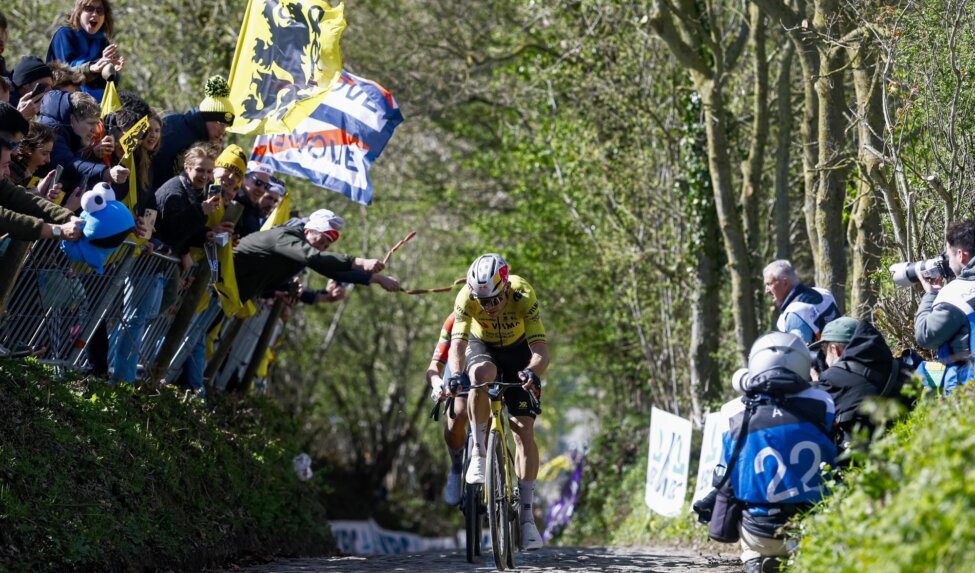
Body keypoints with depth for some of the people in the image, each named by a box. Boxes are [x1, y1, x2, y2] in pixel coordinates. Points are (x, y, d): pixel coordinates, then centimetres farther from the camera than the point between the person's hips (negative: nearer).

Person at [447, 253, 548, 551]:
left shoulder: (523, 295, -34)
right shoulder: (467, 297, -31)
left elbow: (541, 350, -39)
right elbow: (457, 344, -37)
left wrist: (533, 372, -60)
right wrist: (456, 374, -57)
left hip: (518, 351, 0)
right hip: (482, 347, 0)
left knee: (524, 429, -11)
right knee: (483, 374, -38)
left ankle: (526, 515, -5)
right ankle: (478, 451, -21)